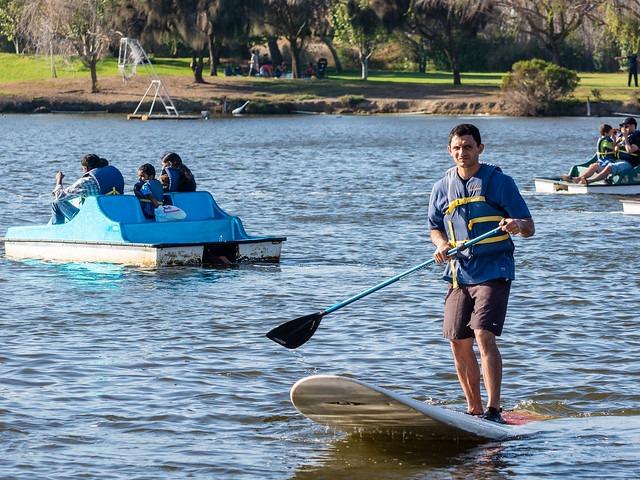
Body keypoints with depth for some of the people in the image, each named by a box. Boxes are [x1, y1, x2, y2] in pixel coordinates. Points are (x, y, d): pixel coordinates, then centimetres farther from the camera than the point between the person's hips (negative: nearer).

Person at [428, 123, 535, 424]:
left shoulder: (499, 181, -4)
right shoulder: (442, 188, 9)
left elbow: (529, 227, -4)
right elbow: (435, 227, 21)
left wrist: (518, 225, -28)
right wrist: (441, 245, -2)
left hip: (493, 271, -5)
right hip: (459, 272, 5)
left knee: (484, 335, -18)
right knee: (459, 342, 5)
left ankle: (494, 410, -16)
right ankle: (473, 408, 20)